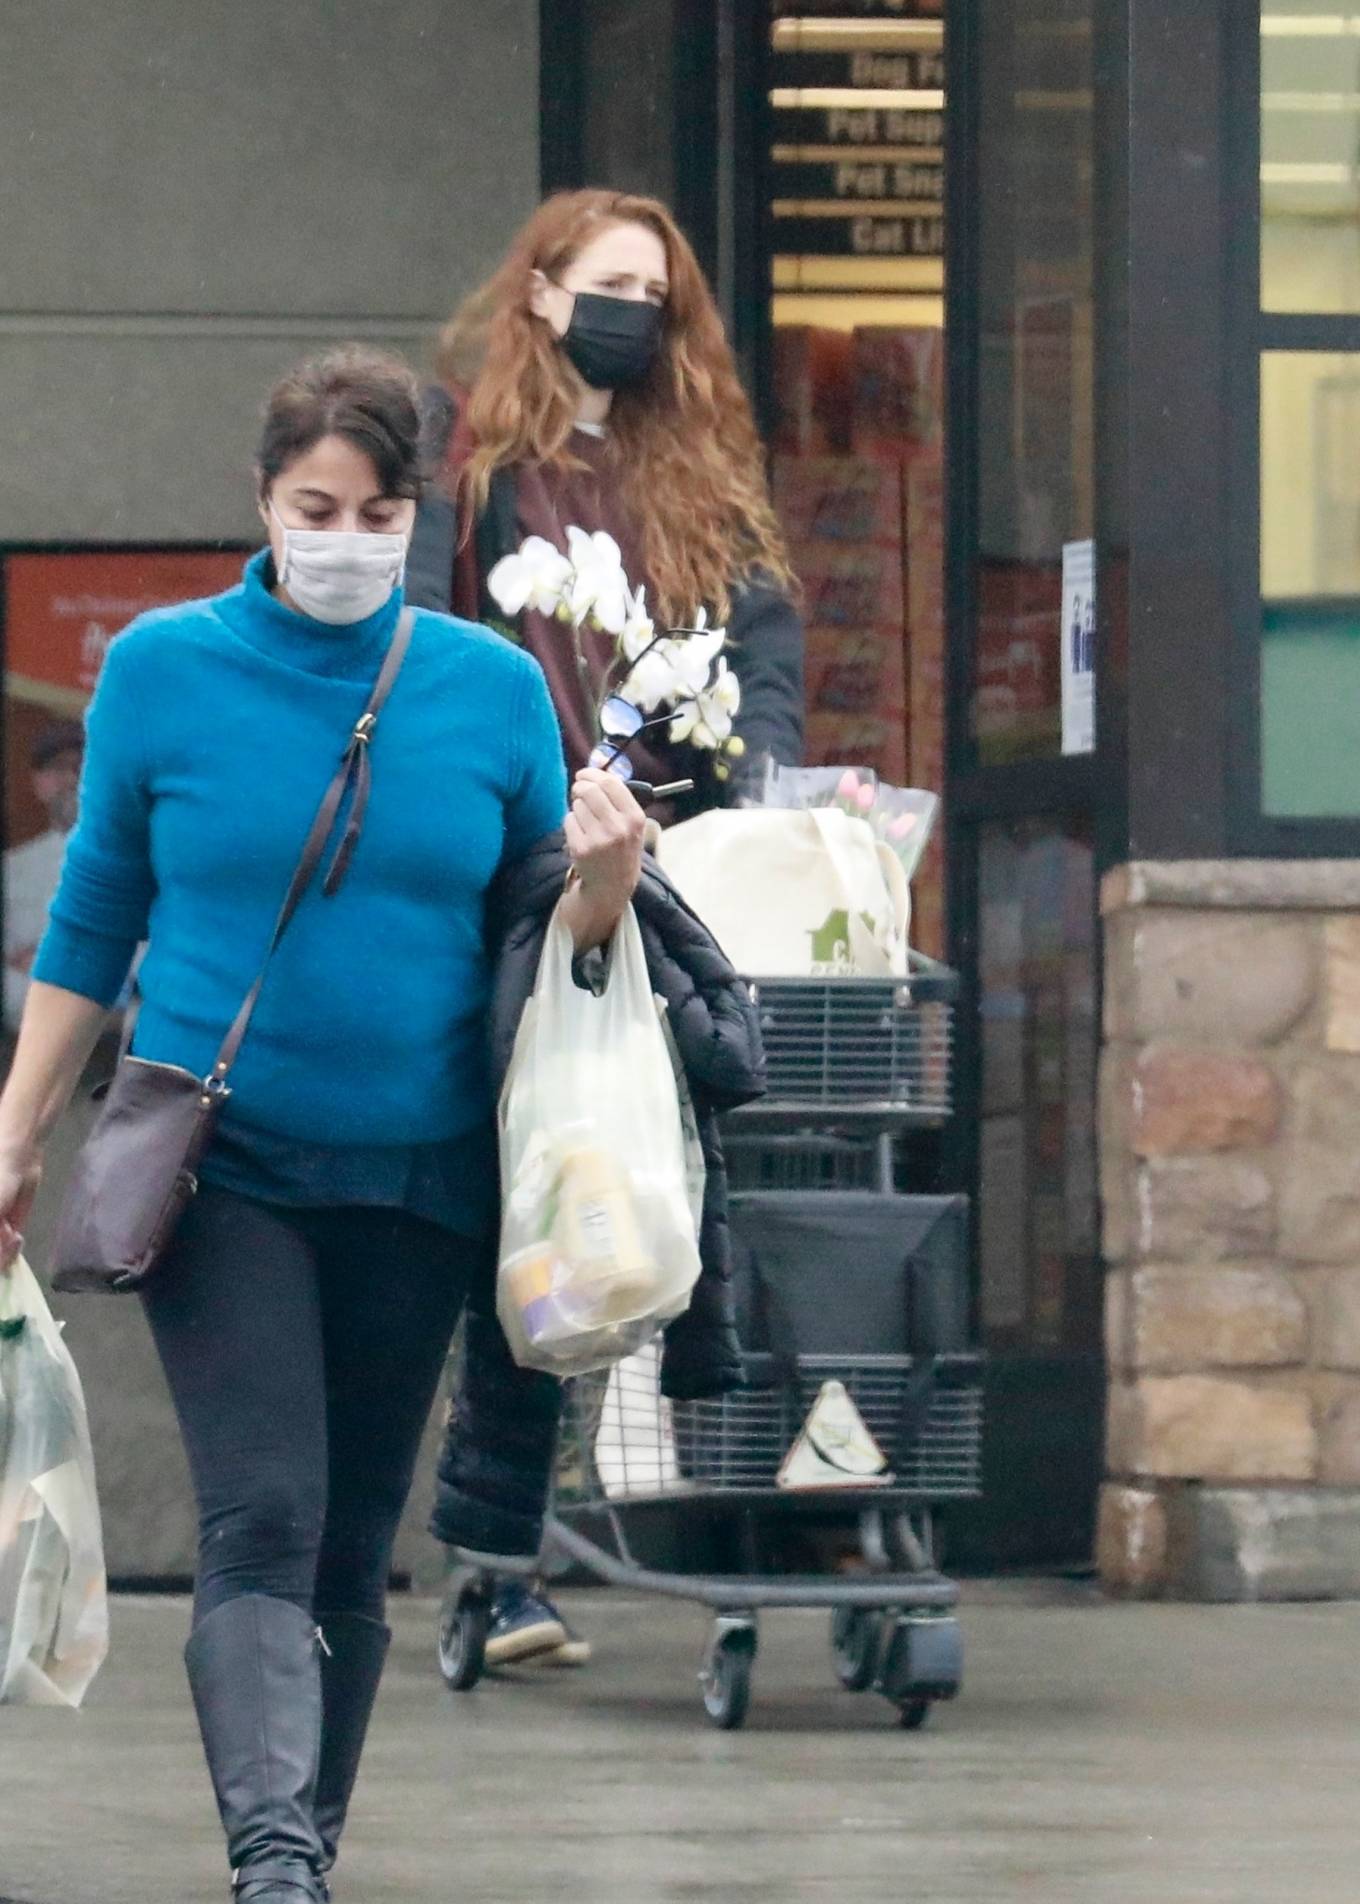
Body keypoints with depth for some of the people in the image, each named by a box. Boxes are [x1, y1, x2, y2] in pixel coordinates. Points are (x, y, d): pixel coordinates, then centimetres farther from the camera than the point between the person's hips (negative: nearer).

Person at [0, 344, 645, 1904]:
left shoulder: (492, 689, 4)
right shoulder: (162, 670, 0)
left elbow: (545, 944, 10)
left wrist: (603, 884, -12)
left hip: (415, 1177, 2)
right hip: (221, 1168, -2)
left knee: (356, 1540, 9)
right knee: (260, 1516, -16)